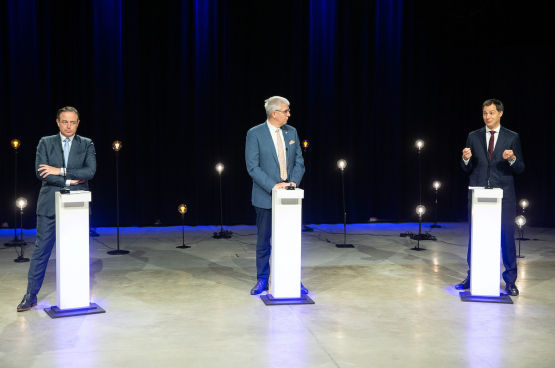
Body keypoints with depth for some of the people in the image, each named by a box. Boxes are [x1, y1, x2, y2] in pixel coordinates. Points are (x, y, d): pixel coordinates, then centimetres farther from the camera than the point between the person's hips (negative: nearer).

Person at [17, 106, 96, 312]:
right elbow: (40, 173, -6)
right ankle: (31, 296, 11)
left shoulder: (87, 144, 7)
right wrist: (69, 181, -12)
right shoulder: (46, 143, 6)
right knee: (41, 250, 2)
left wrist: (60, 171, -13)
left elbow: (90, 171, -8)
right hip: (50, 205, 0)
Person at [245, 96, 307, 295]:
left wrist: (294, 181, -8)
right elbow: (252, 167, -11)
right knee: (264, 241, 7)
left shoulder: (291, 132, 7)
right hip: (266, 197, -4)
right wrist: (273, 186, -19)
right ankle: (262, 280, 20)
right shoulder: (255, 134, -7)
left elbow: (299, 161, 10)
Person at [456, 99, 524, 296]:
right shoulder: (473, 137, 8)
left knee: (507, 237, -1)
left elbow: (520, 169, 2)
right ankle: (472, 277, 19)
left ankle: (510, 281, 10)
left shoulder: (512, 137, 4)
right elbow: (467, 168, 8)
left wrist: (512, 159, -19)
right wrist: (466, 159, -14)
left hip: (504, 195, -2)